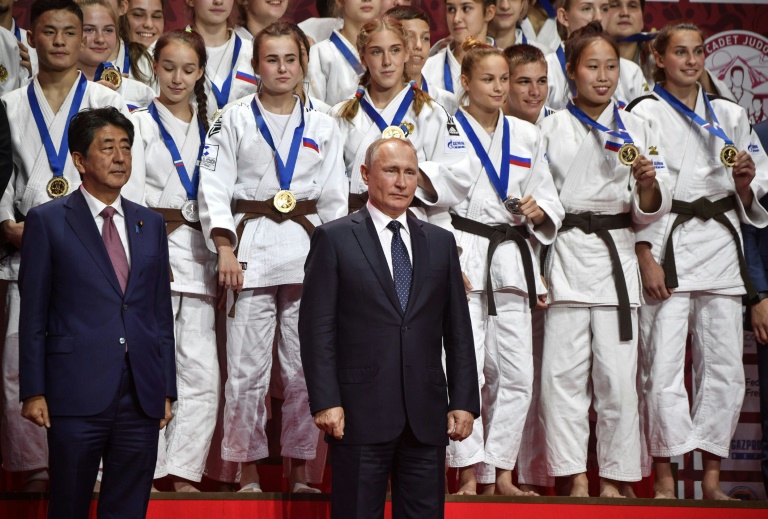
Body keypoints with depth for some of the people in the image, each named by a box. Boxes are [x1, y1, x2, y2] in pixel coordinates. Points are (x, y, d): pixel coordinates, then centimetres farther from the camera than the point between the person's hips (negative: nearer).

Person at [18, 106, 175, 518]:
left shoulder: (150, 224, 13)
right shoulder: (48, 221, 1)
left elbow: (162, 312, 14)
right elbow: (33, 314, -1)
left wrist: (167, 389, 10)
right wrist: (33, 391, -6)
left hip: (143, 397, 4)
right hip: (76, 393, -4)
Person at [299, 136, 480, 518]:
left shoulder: (441, 242, 14)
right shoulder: (334, 239, 2)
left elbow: (458, 330, 13)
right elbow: (317, 328, -3)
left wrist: (464, 401, 5)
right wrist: (325, 401, -12)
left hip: (427, 415, 4)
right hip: (360, 414, -3)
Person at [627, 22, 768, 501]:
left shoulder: (730, 115, 15)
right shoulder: (644, 114, 3)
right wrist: (646, 259, -12)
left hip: (720, 242, 4)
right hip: (667, 244, -4)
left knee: (725, 367, 2)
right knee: (664, 366, -8)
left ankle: (712, 477, 10)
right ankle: (664, 479, 1)